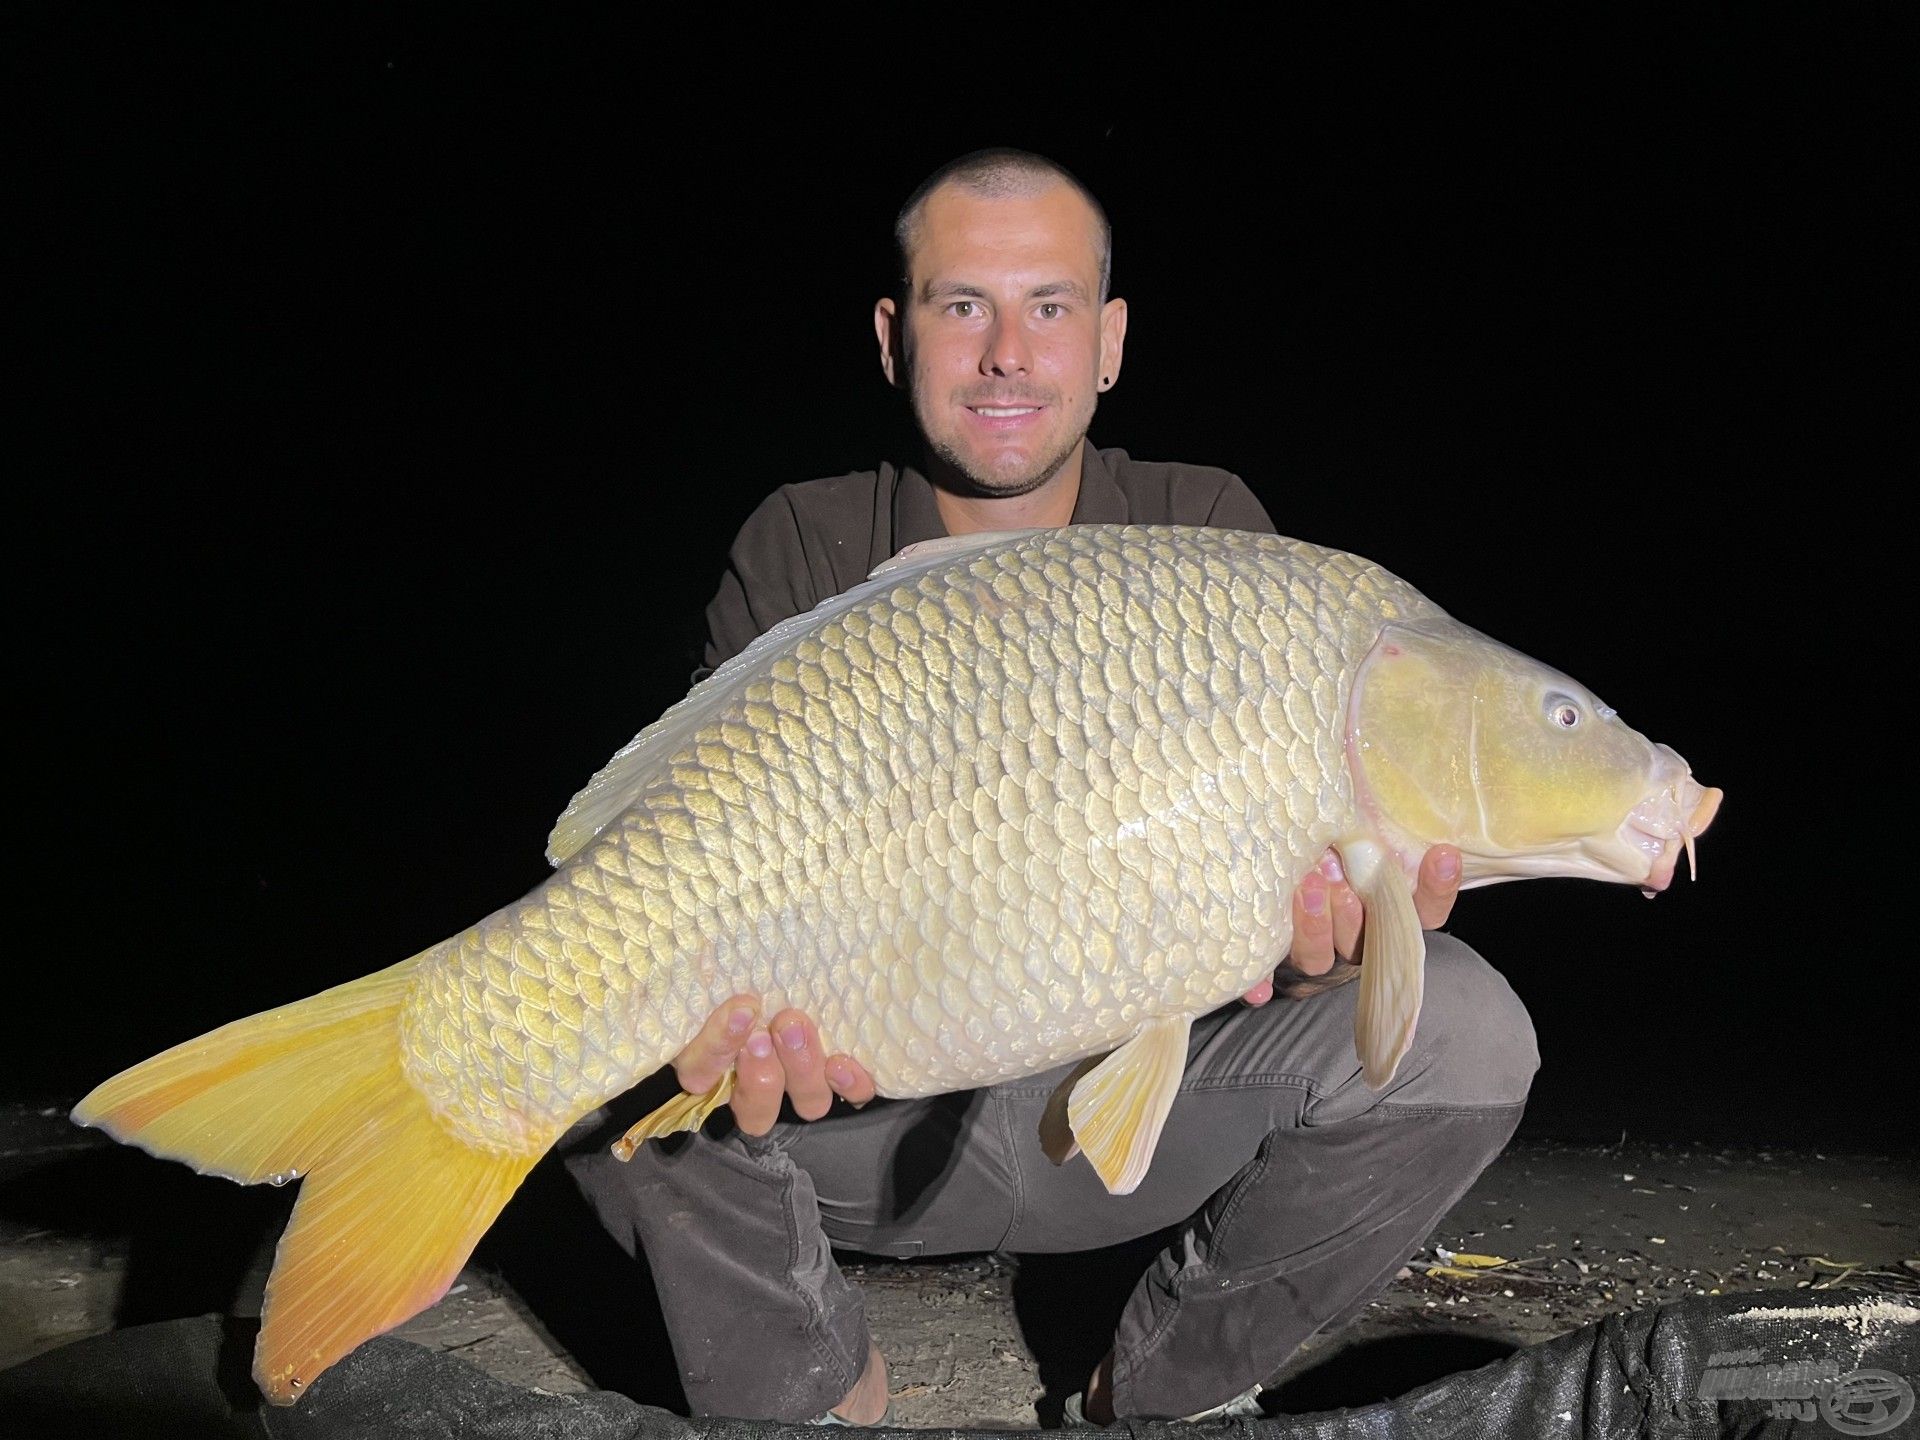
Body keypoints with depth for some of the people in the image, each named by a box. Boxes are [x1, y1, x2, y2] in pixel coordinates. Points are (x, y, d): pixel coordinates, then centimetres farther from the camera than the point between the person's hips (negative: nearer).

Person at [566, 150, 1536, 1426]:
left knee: (1457, 1027, -25)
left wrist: (1319, 929, -36)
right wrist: (745, 997, -39)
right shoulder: (803, 552, -4)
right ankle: (810, 1392, 0)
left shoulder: (1206, 532, -2)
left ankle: (1166, 1390, 1)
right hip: (868, 1106, 0)